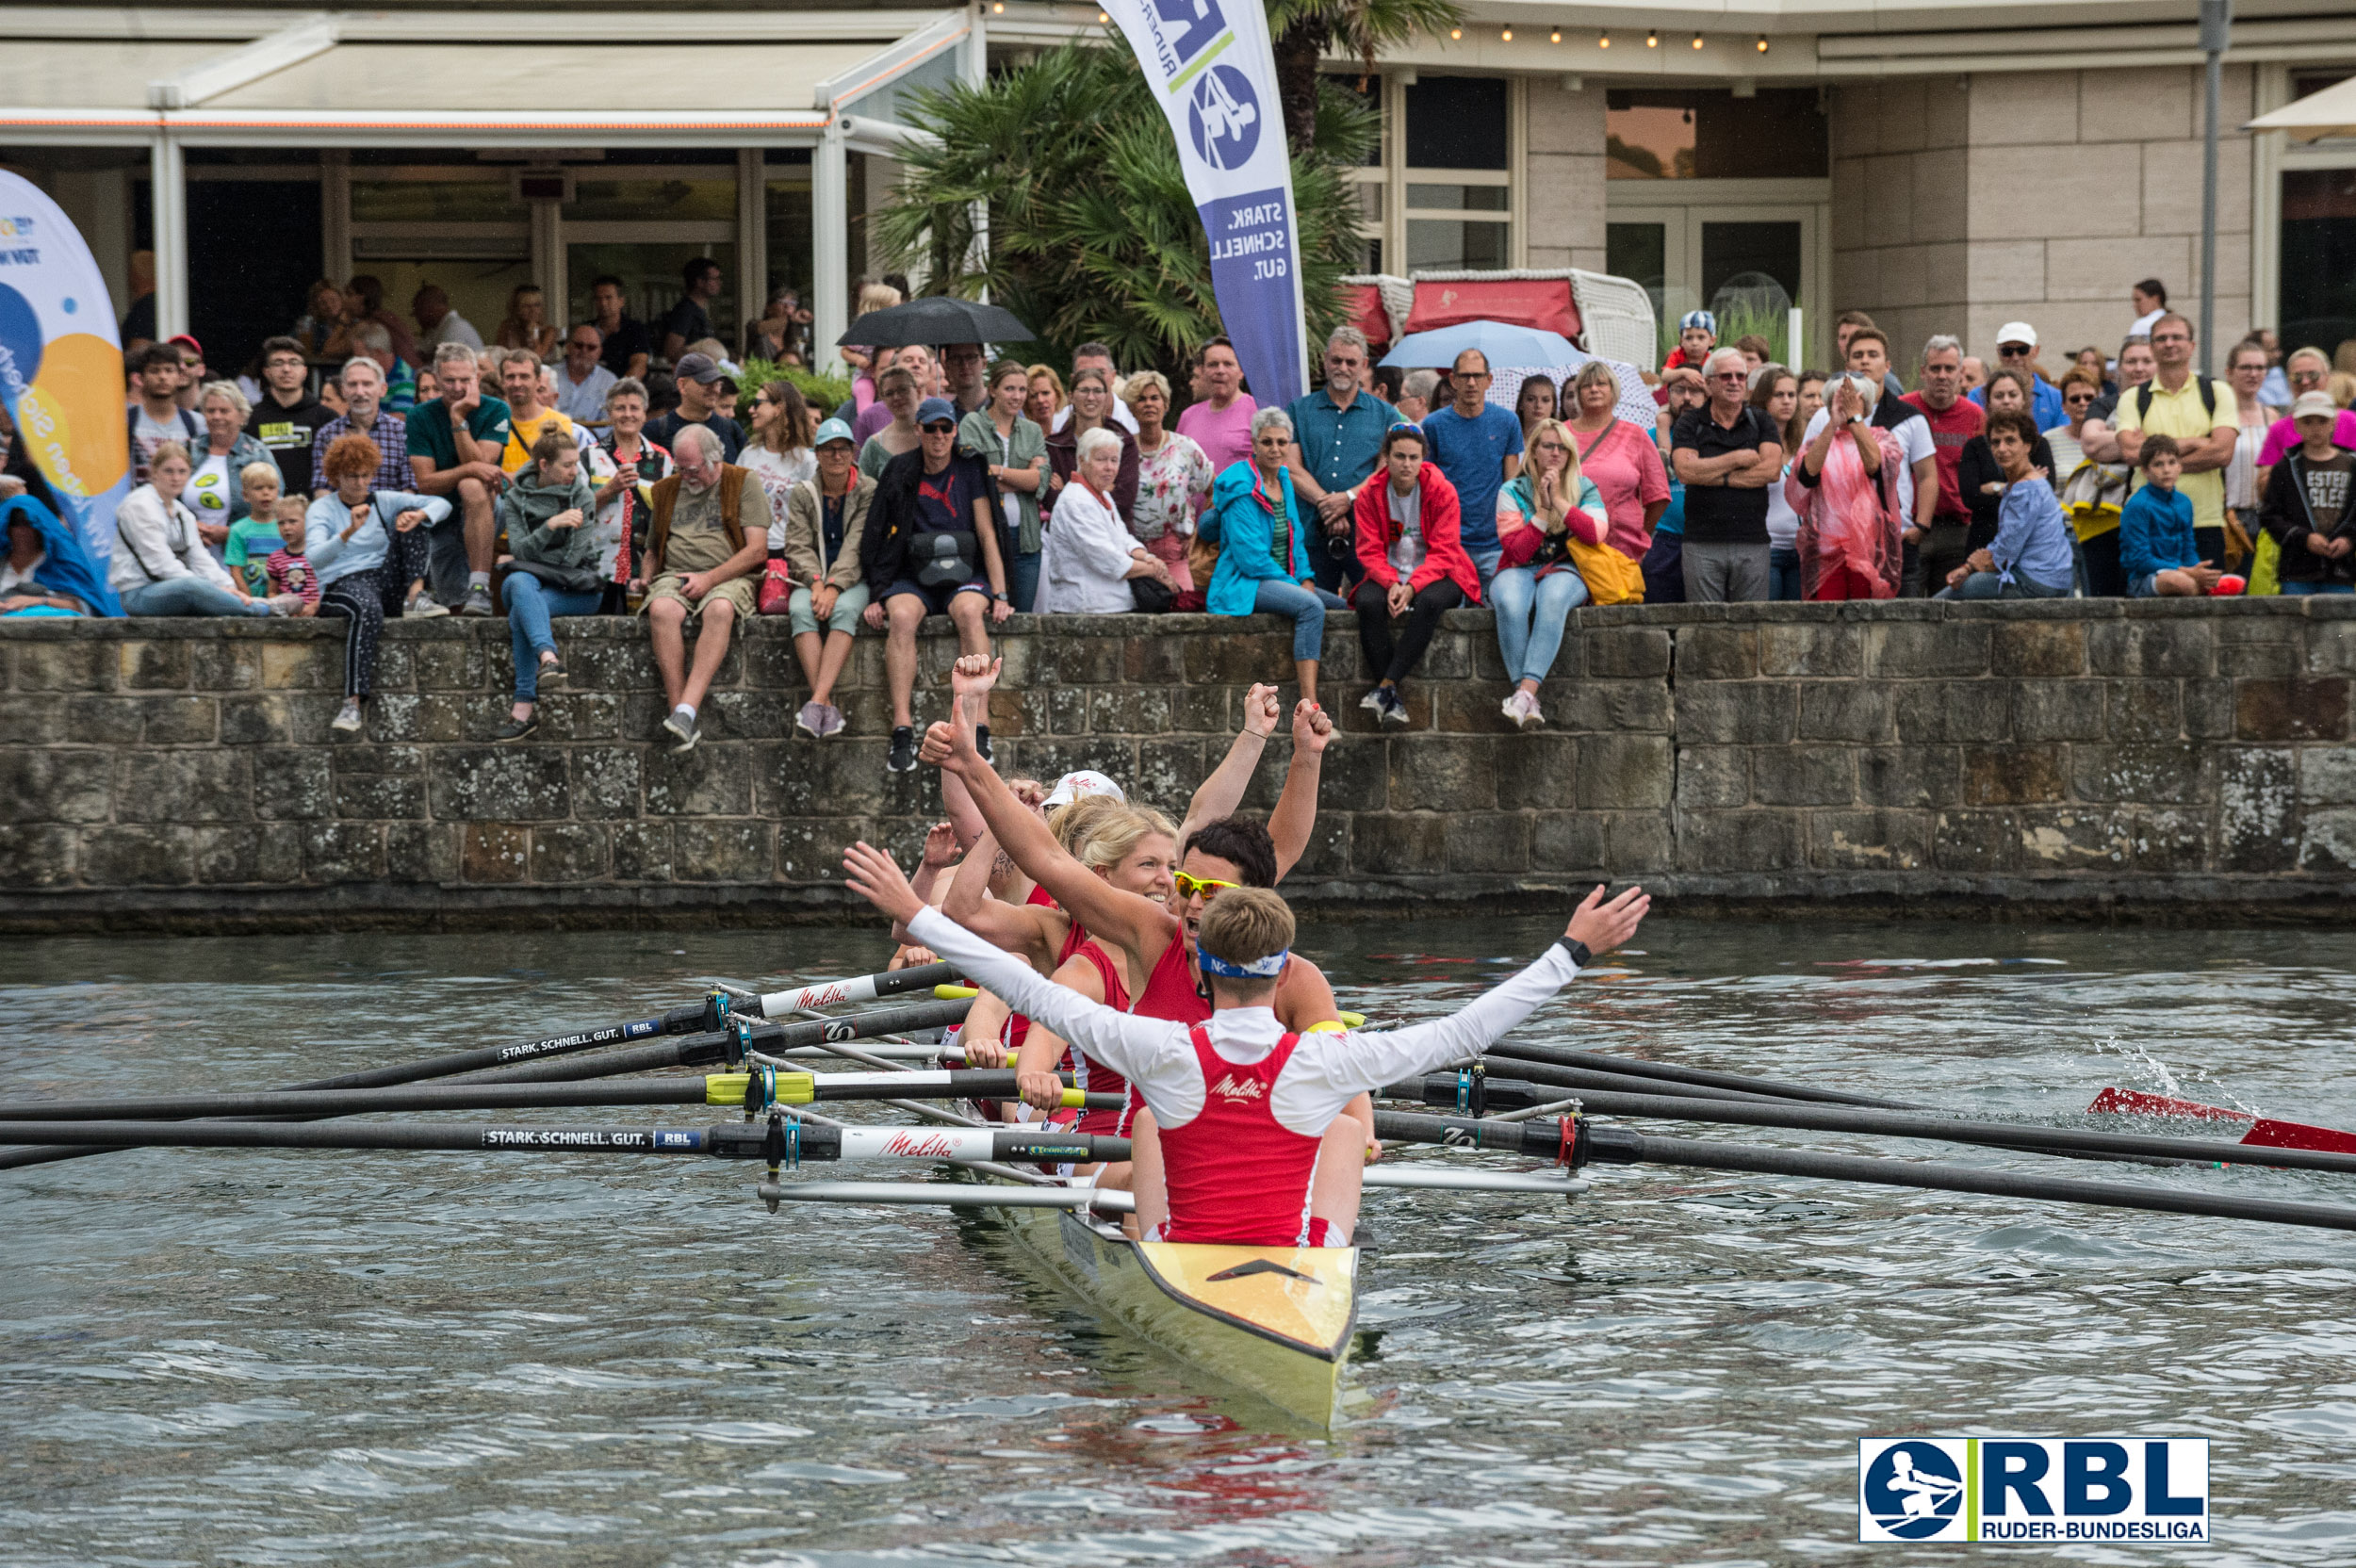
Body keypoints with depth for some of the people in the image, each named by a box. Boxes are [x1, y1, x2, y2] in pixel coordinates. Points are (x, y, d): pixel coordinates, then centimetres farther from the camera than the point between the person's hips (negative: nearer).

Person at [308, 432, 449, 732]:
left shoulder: (383, 502, 13)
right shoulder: (321, 509, 1)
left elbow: (442, 505, 6)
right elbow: (313, 559, -17)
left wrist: (418, 515, -18)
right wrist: (348, 532, -32)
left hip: (385, 582, 5)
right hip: (341, 585, -5)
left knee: (407, 517, -5)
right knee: (367, 609, -42)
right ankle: (352, 704, -52)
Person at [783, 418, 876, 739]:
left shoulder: (868, 492, 1)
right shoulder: (802, 494, 9)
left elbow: (857, 546, -10)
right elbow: (798, 546, 0)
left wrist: (835, 586, -23)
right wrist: (816, 582, -18)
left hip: (853, 580, -2)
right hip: (812, 578, 2)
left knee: (845, 610, -36)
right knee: (800, 610, -32)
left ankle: (818, 699, -45)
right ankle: (827, 708, -41)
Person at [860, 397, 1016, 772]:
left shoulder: (971, 470, 7)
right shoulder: (901, 474, 8)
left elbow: (987, 534, 4)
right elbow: (880, 539, 8)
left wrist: (999, 595, -7)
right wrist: (877, 596, -5)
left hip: (964, 575, -1)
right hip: (912, 578, 1)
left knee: (970, 611, -36)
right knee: (901, 616, -34)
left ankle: (978, 725, -37)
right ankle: (902, 729, -39)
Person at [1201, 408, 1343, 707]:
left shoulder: (1284, 481, 14)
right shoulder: (1242, 488, -13)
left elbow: (1295, 538, 21)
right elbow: (1250, 557, -18)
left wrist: (1305, 579, 4)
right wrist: (1294, 584, -14)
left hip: (1283, 580, 9)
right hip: (1243, 585, -9)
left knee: (1345, 606, 2)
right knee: (1311, 607, -32)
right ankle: (1309, 707, -41)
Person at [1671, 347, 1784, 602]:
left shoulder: (1762, 423, 11)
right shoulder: (1690, 424, 8)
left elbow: (1772, 470, -4)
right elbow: (1685, 470, -8)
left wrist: (1719, 478, -7)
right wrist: (1738, 459, -4)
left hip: (1752, 544, 1)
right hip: (1702, 544, -1)